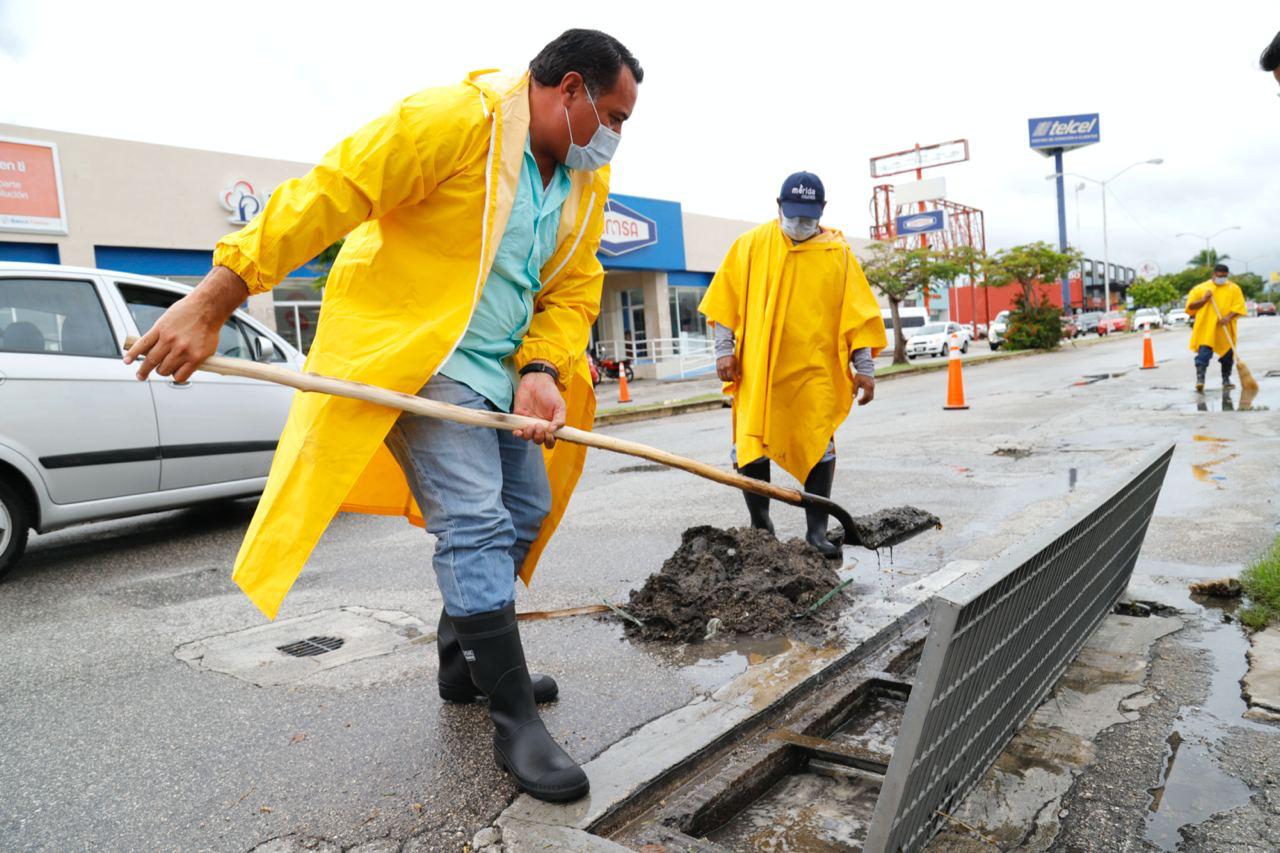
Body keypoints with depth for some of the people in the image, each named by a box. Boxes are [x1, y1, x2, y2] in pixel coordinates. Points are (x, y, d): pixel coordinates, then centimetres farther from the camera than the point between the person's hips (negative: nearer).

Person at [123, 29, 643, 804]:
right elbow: (325, 198, -21)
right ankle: (515, 721, 0)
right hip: (413, 358, -9)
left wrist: (543, 371, -13)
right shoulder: (452, 120, -18)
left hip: (498, 368, 9)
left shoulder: (587, 179, 6)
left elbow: (574, 289, 6)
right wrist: (210, 304, -23)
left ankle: (464, 664, 32)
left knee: (528, 511, 13)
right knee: (474, 524, -13)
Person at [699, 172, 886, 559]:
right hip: (757, 369, 0)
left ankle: (817, 531, 12)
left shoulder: (838, 252, 6)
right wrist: (724, 350, 0)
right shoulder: (751, 245, 6)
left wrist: (864, 366, 1)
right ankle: (760, 523, 21)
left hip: (815, 371, 0)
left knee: (819, 449, 1)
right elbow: (726, 301, 7)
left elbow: (857, 313, 5)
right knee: (750, 448, 2)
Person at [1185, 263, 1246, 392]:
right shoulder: (1202, 288, 4)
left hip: (1225, 328, 2)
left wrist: (1228, 317, -17)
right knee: (1204, 352, -15)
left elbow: (1239, 306, -1)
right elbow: (1191, 306, 6)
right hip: (1206, 327, -2)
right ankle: (1200, 378, -18)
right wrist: (1203, 300, -12)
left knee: (1227, 355, 9)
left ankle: (1226, 379, 23)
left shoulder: (1234, 288, 7)